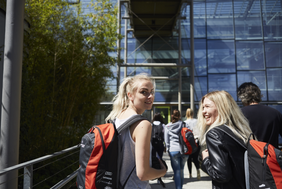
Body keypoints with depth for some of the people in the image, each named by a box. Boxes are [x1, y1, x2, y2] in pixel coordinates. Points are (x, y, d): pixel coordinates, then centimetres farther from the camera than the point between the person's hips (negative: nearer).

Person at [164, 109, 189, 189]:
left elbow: (166, 140, 5)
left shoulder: (167, 127, 3)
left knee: (177, 171, 1)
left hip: (173, 150, -2)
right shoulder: (184, 124, 2)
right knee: (181, 170, 16)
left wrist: (168, 149, 14)